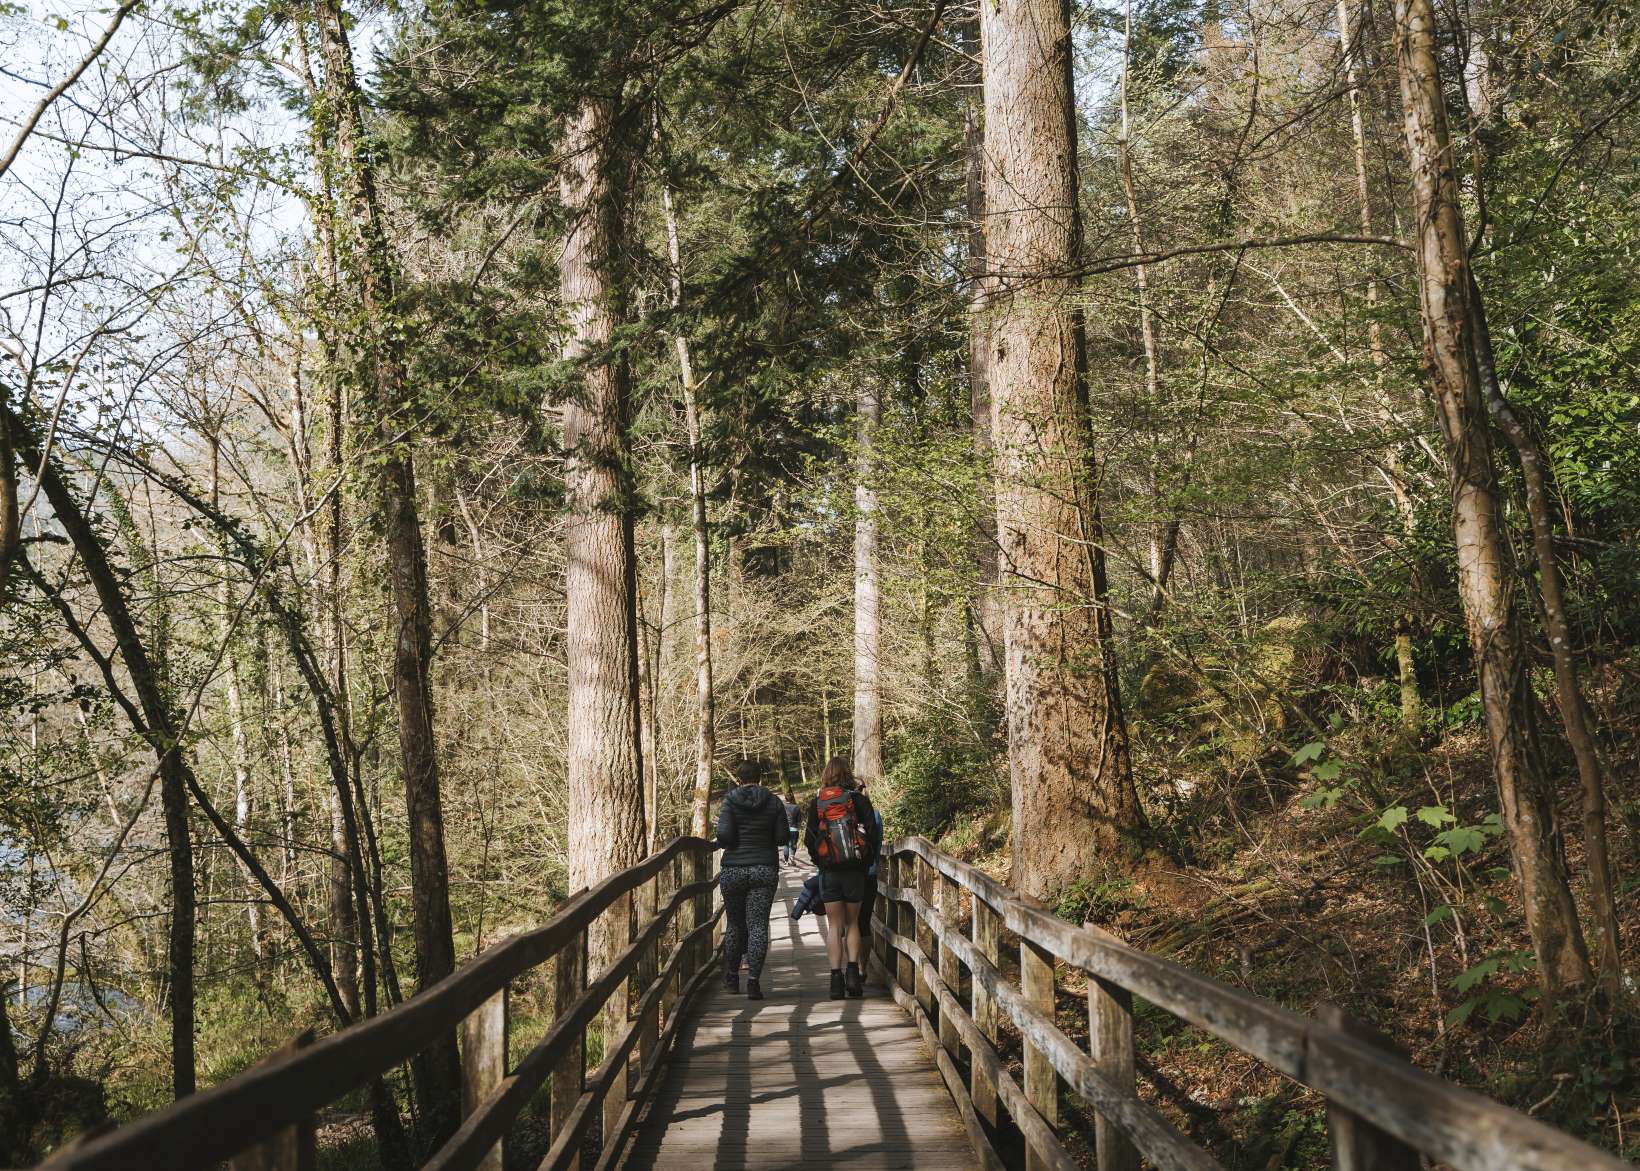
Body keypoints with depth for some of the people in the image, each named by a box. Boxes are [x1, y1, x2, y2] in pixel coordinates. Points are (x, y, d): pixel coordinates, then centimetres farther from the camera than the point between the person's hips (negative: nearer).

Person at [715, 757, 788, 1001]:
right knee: (758, 925, -1)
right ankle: (753, 980, -11)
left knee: (734, 924, 14)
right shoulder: (773, 802, 1)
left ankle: (731, 978, 26)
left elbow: (724, 835, -14)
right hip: (765, 870, 1)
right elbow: (782, 837, -1)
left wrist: (719, 843, 8)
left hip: (734, 870, 0)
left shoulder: (730, 801, -5)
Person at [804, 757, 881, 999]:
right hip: (855, 870, 0)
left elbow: (809, 838, 2)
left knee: (834, 925, 6)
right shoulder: (859, 799, -2)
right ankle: (853, 971, -3)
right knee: (852, 923, 13)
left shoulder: (817, 803, 2)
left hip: (829, 871, 0)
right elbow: (874, 834, -5)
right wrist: (868, 861, 8)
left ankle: (836, 978, -3)